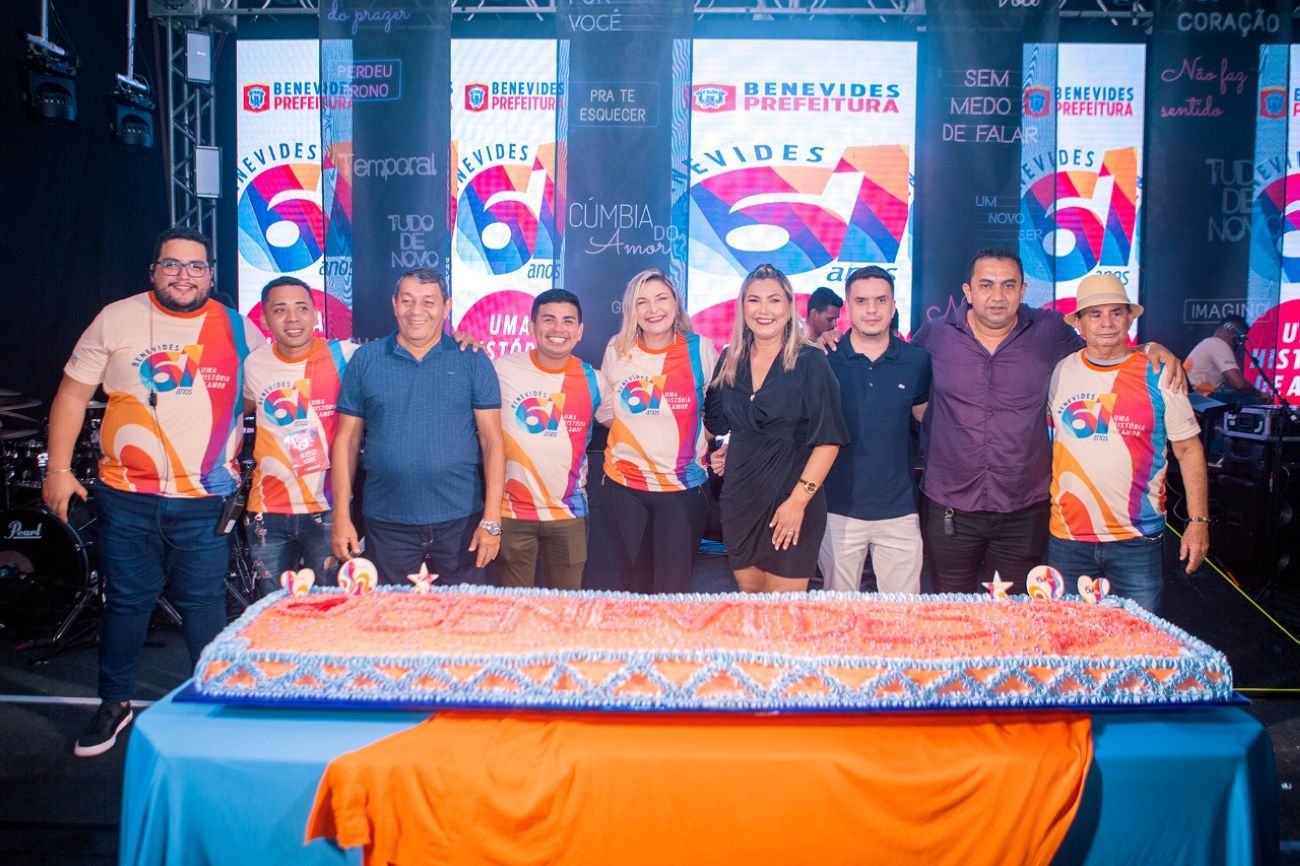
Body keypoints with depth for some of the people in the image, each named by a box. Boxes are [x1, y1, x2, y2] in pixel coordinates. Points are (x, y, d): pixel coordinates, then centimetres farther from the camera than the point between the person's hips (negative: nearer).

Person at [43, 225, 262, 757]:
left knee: (203, 604, 6)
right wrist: (58, 468, -1)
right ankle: (114, 704, 28)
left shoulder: (237, 330, 3)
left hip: (205, 499, 0)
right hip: (126, 496, 0)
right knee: (126, 601, 10)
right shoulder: (117, 319, 1)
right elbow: (73, 394, 5)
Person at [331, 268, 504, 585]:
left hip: (460, 521, -1)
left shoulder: (472, 361, 1)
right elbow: (347, 440, 6)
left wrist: (492, 519, -8)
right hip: (387, 523, 1)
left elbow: (491, 440, -1)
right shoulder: (366, 359, 5)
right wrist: (341, 517, 0)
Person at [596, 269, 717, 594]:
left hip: (684, 486, -2)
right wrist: (639, 432, 0)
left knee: (674, 588, 3)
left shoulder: (700, 349, -4)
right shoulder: (618, 350, 1)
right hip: (624, 484, 2)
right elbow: (605, 411, 9)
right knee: (634, 584, 12)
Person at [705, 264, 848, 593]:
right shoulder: (729, 361, 6)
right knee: (749, 593, 13)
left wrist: (799, 500, -18)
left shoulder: (810, 362, -8)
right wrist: (723, 451, 6)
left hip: (791, 500, -5)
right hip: (739, 498, 5)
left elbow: (828, 440, -12)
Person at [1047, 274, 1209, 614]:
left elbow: (1188, 449, 4)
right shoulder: (1059, 373, 3)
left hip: (1139, 540, -1)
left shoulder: (1158, 376, -1)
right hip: (1068, 537, 2)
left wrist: (1198, 520, -1)